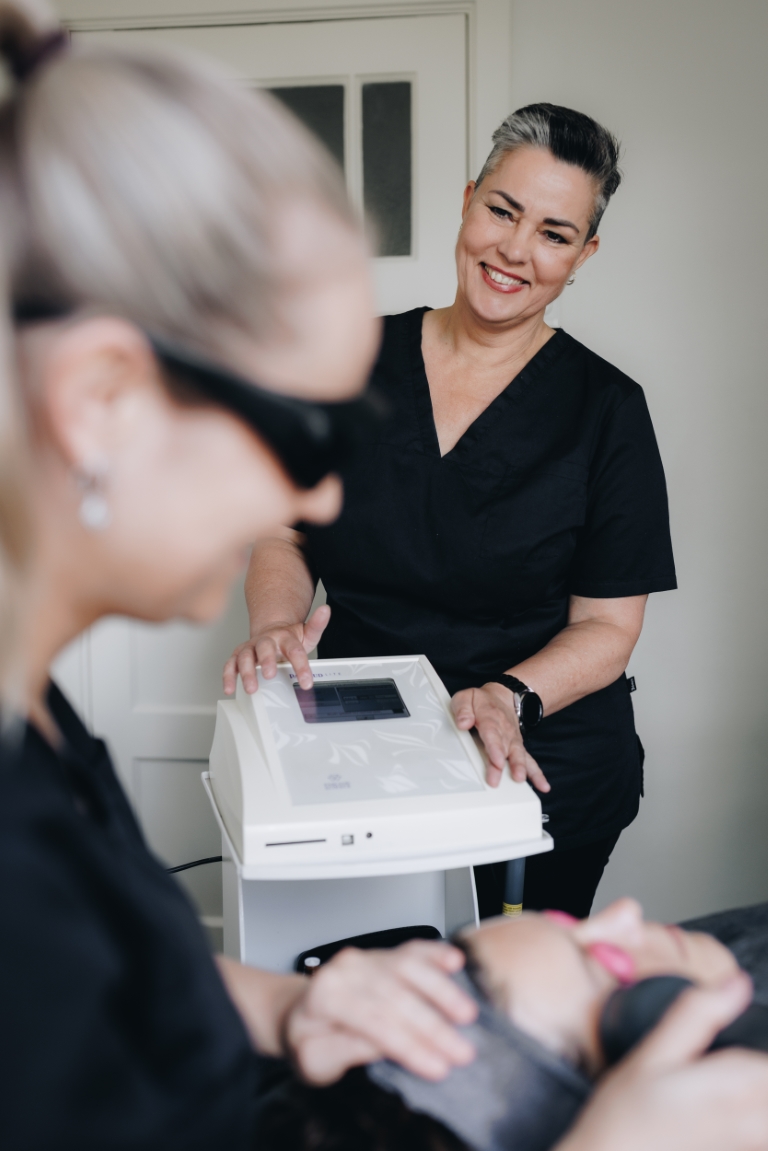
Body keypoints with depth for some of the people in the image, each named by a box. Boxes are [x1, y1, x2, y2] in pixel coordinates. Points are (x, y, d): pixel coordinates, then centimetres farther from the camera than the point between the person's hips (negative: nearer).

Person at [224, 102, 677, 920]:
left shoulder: (606, 408, -6)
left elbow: (607, 625, -6)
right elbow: (284, 536, 7)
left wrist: (512, 697, -23)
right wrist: (277, 623, -13)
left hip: (539, 768, -2)